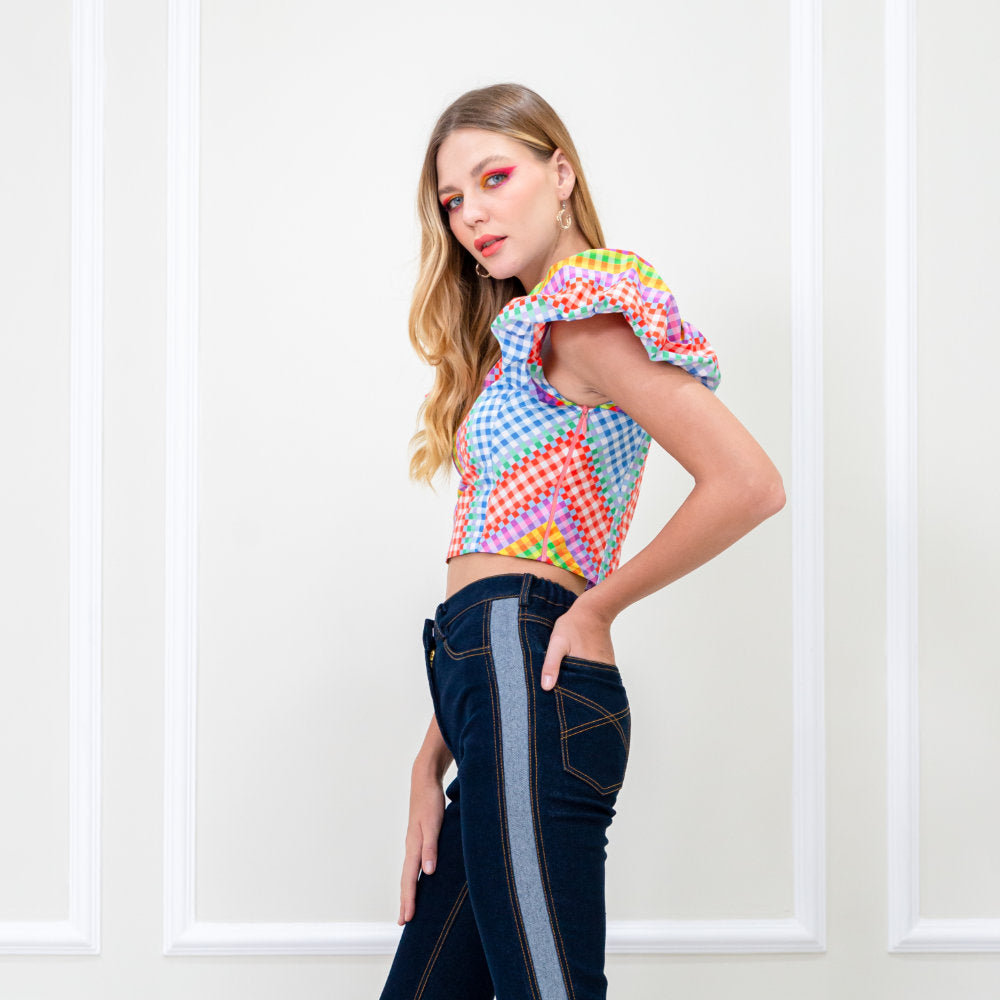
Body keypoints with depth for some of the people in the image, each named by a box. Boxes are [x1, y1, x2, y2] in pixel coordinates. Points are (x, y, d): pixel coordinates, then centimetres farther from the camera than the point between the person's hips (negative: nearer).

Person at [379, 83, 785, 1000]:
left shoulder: (583, 313, -4)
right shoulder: (517, 342, 24)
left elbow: (749, 485, -17)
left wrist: (596, 607, -7)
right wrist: (432, 766, 13)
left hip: (527, 679, -9)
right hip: (499, 691, 9)